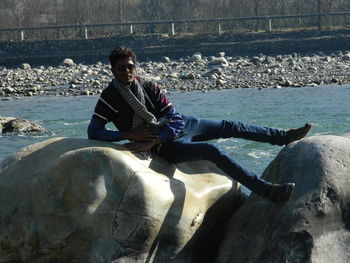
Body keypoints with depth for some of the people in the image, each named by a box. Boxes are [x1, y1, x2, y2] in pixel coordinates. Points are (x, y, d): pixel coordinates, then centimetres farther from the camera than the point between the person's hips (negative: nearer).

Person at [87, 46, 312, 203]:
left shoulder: (149, 88, -3)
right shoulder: (110, 98, -14)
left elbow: (176, 119, -7)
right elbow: (94, 132, -17)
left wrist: (151, 141, -22)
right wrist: (128, 135, -25)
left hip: (178, 126, 7)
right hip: (165, 145, -7)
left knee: (229, 127, 13)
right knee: (212, 151, -26)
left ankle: (284, 137, 31)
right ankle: (268, 191, -32)